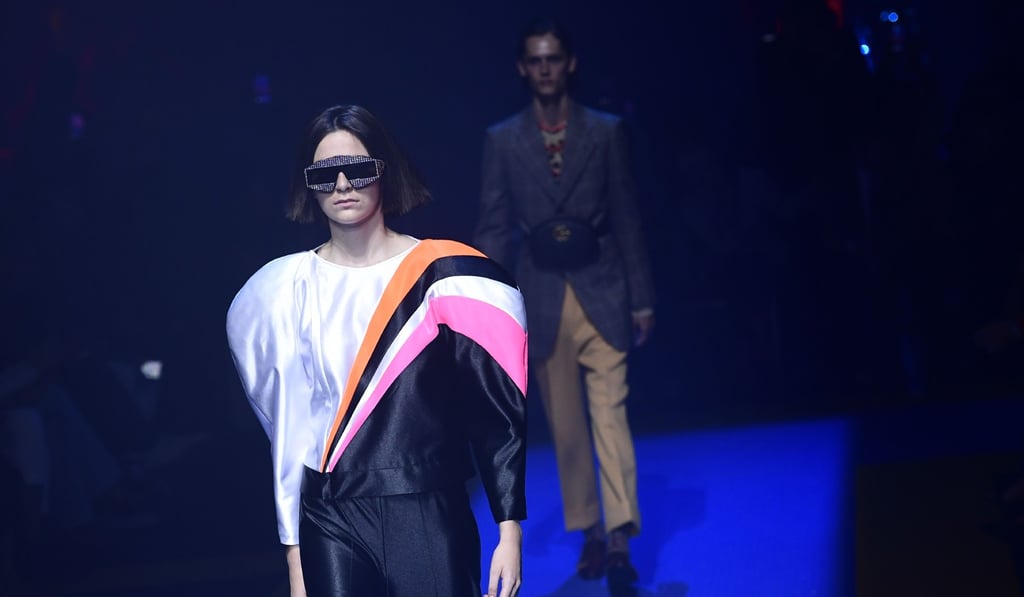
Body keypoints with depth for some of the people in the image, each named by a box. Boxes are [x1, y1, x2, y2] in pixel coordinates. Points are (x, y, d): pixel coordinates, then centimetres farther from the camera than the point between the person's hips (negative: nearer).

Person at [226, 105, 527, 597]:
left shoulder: (444, 277, -2)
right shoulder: (287, 290, 6)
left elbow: (497, 412, -1)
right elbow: (290, 426, 8)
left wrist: (510, 531, -5)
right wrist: (294, 557, 8)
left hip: (430, 519, -2)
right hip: (332, 523, 2)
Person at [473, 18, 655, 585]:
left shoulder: (606, 131, 3)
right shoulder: (502, 139, 4)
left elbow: (626, 218, 4)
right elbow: (493, 228, 3)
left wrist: (641, 298, 2)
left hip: (601, 292, -1)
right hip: (542, 298, 1)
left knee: (610, 414, -9)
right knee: (565, 426, 8)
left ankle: (620, 538, -11)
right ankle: (590, 533, 18)